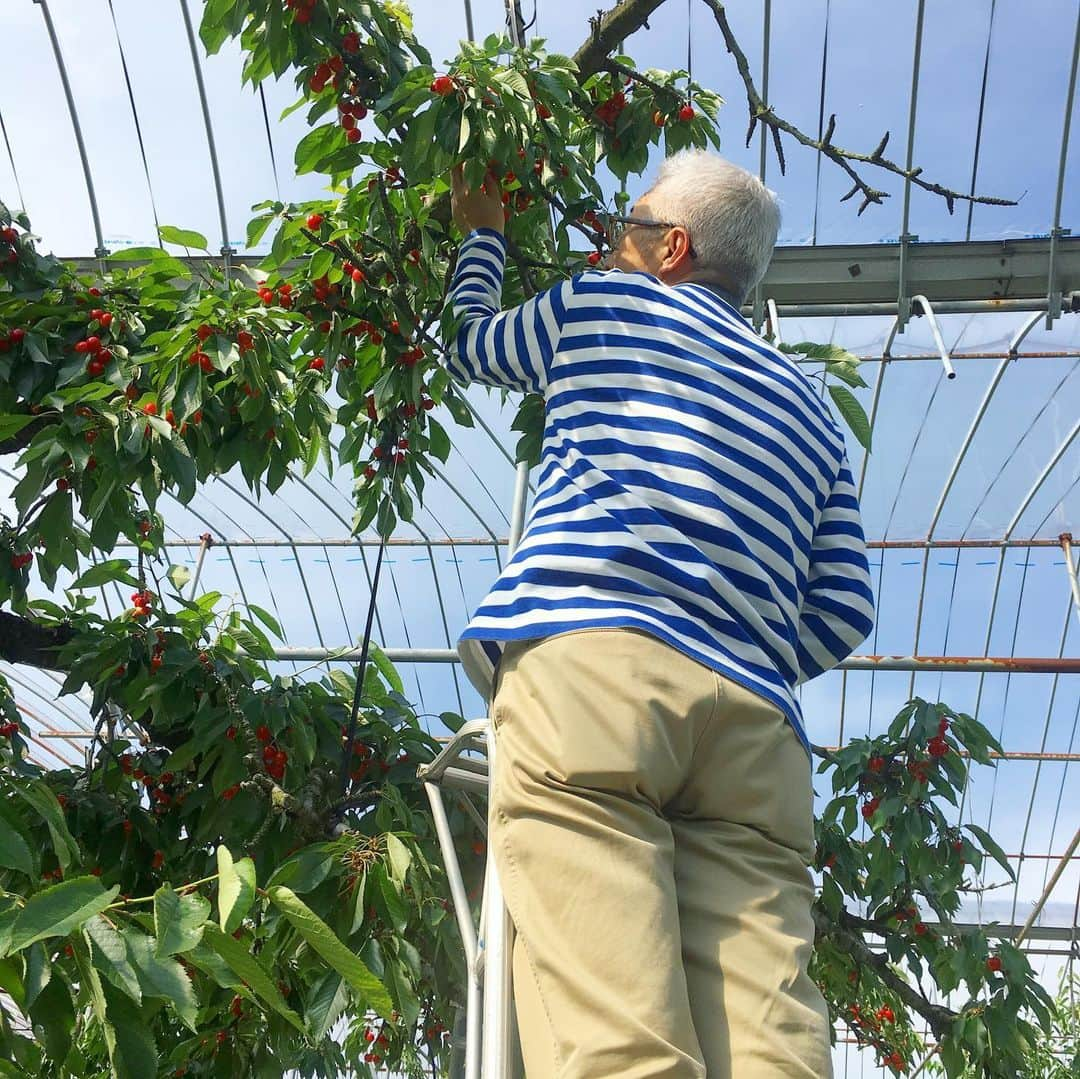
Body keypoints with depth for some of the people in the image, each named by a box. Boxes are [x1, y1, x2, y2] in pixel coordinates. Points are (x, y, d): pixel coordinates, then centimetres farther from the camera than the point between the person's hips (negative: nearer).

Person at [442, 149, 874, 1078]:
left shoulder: (609, 302, 19)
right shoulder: (813, 417, 30)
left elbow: (468, 347, 38)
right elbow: (844, 613, 18)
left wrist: (482, 234, 55)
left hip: (588, 661, -4)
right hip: (754, 720, 5)